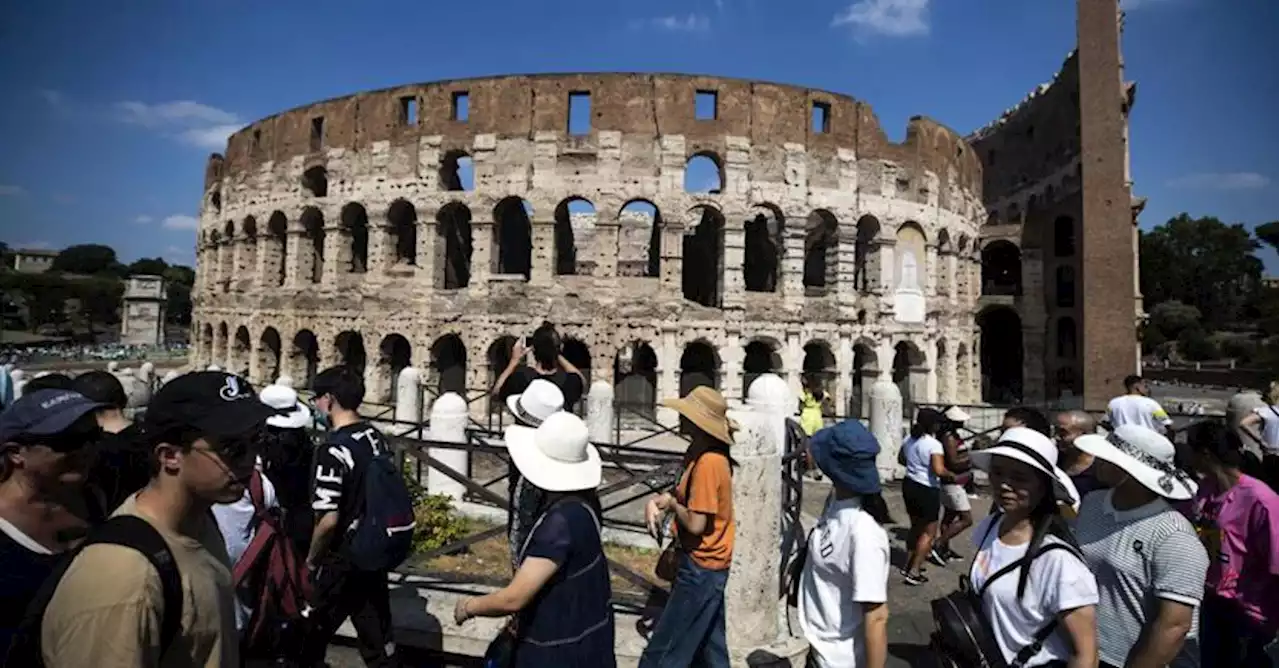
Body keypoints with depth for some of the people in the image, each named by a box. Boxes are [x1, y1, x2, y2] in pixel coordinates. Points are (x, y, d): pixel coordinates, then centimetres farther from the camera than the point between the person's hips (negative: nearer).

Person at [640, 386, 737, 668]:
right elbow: (687, 493, 13)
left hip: (701, 568, -9)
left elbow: (696, 524, -26)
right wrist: (657, 501, -6)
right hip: (708, 565, 9)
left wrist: (671, 504, -9)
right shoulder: (699, 452, 2)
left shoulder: (708, 463, -27)